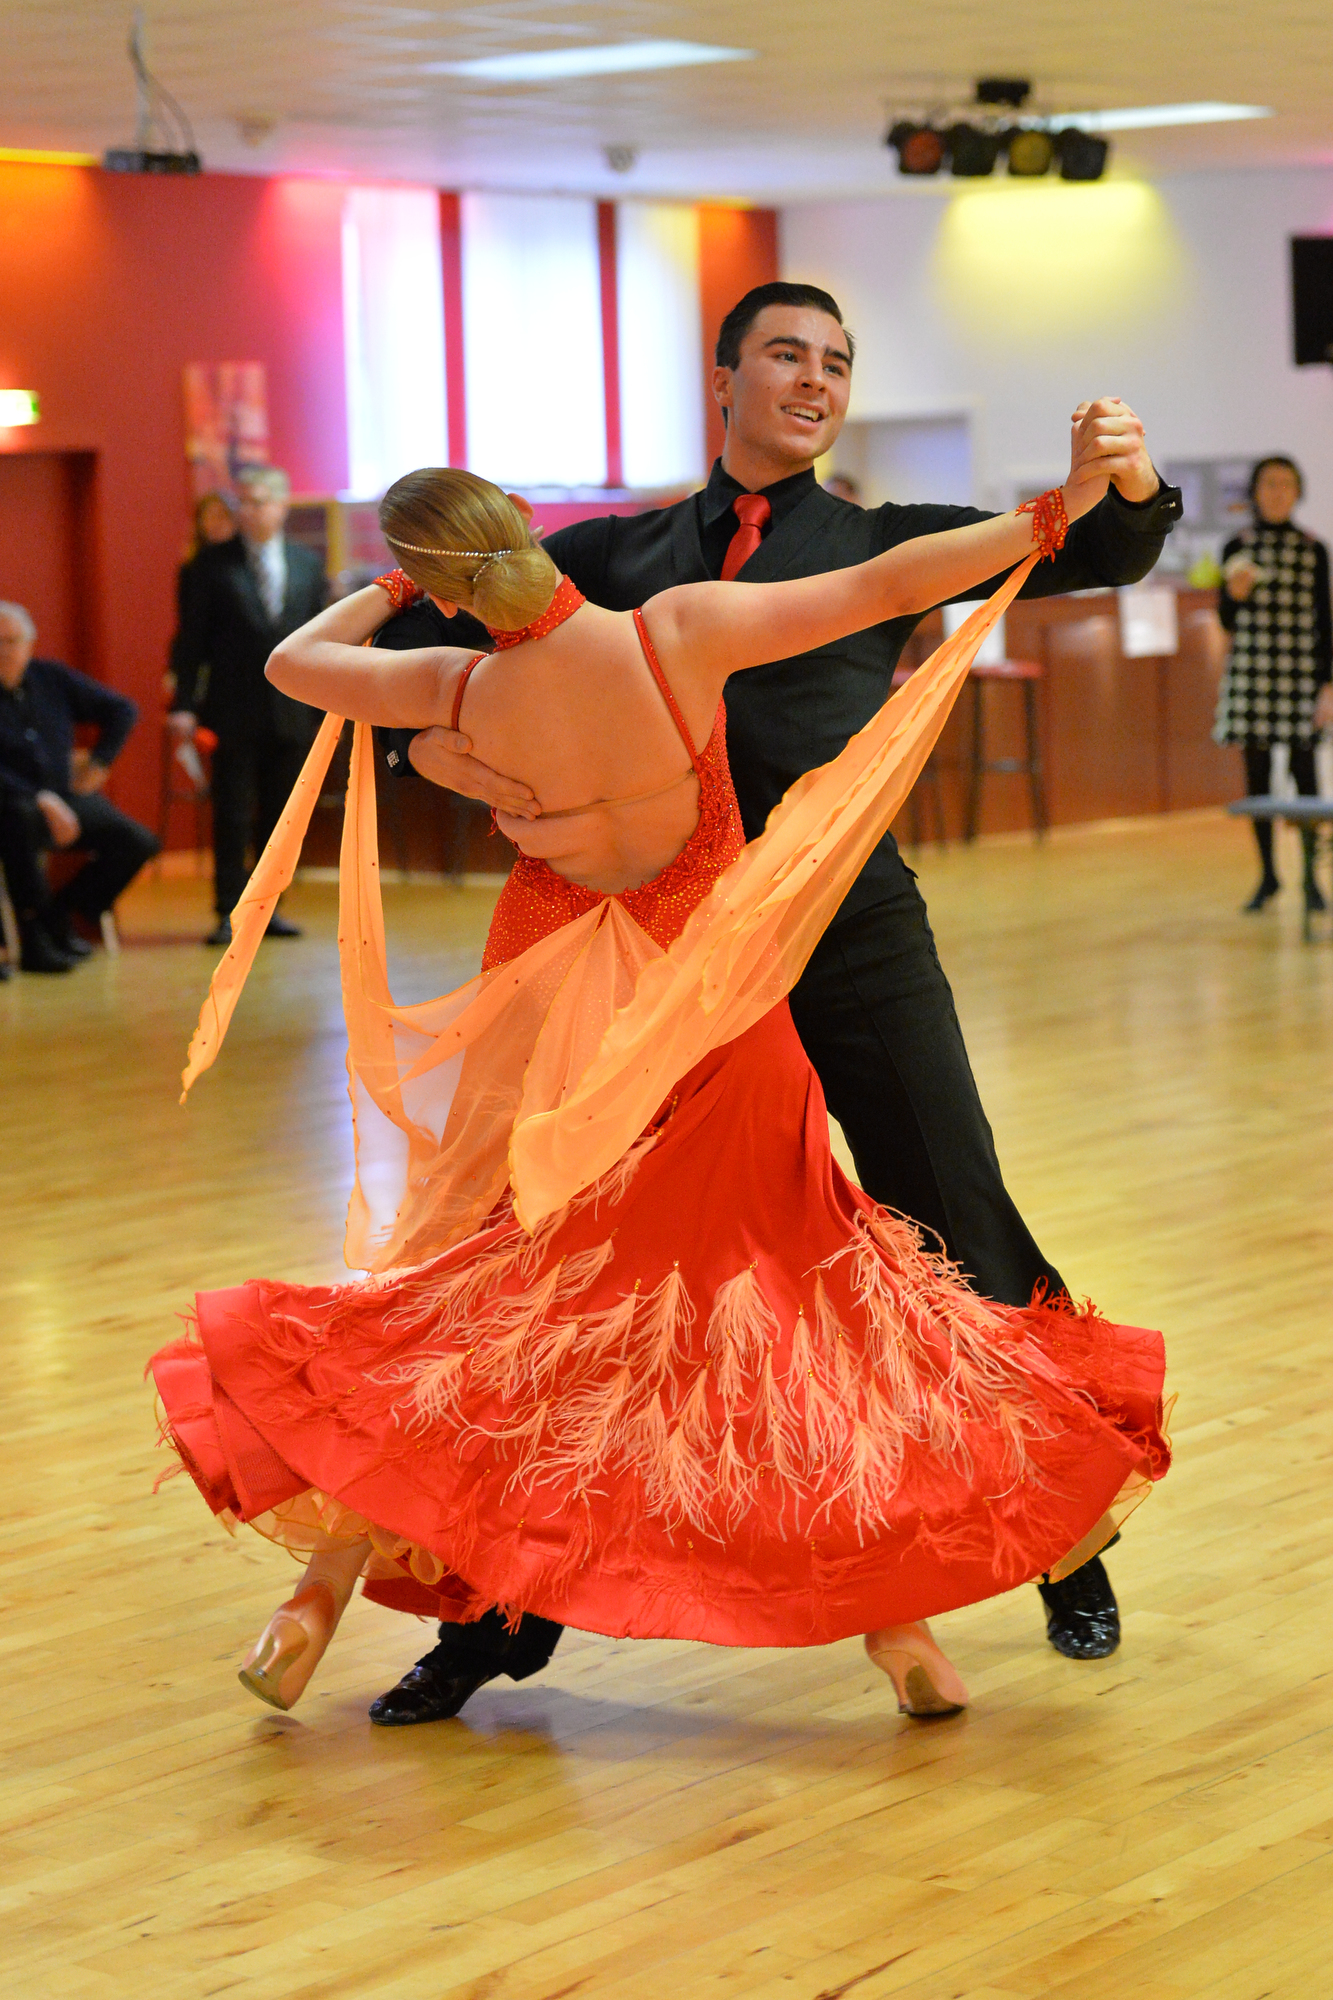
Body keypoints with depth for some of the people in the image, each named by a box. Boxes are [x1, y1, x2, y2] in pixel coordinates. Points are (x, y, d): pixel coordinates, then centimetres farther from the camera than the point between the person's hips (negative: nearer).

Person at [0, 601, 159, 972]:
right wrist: (41, 801, -26)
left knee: (139, 843, -12)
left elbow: (122, 711, 16)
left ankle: (60, 914, 0)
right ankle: (35, 941, -33)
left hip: (66, 795, 6)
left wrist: (99, 763, 8)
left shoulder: (51, 678, 7)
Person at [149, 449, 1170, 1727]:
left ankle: (323, 1593, 15)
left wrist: (391, 591, 15)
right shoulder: (680, 633, -22)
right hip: (716, 1020, -1)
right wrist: (1060, 509, -14)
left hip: (556, 1032, 1)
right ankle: (896, 1619, 11)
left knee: (466, 1299, 16)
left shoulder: (459, 696, -15)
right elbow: (886, 586, -19)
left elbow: (292, 659, 2)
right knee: (806, 1296, 12)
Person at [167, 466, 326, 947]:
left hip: (290, 711, 3)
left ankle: (267, 908, 16)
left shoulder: (308, 564, 9)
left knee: (279, 815, 7)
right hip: (234, 713, -3)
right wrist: (183, 704, -9)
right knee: (232, 816, -2)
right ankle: (229, 912, 2)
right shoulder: (213, 564, 0)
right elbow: (191, 638, -2)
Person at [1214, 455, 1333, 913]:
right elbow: (1228, 622, 7)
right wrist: (1235, 594, -15)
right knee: (1257, 773, 4)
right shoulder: (1238, 547, 4)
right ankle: (1267, 874, 14)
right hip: (1250, 668, 1)